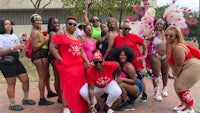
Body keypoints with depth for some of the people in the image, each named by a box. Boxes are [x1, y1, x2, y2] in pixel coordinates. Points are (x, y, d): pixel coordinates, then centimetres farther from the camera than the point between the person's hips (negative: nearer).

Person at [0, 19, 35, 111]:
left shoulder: (14, 36, 13)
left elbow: (20, 49, 18)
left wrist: (22, 47, -3)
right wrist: (13, 48, -28)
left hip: (16, 61, 7)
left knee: (26, 79, 9)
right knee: (11, 83, -1)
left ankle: (25, 99, 27)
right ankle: (12, 105, 13)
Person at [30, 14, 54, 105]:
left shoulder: (39, 31, 17)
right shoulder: (35, 32, -14)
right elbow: (34, 47, -21)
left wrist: (46, 39, 13)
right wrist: (45, 40, -23)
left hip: (43, 55, 11)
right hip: (39, 55, -10)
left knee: (46, 75, 21)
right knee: (42, 77, -6)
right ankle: (42, 99, 1)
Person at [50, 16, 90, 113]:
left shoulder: (77, 36, 18)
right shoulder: (61, 33, -3)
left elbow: (81, 51, 21)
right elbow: (52, 47, -9)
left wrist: (87, 62, 13)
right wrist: (60, 60, -12)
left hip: (79, 65, 7)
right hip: (66, 66, -7)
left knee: (78, 85, 10)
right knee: (67, 85, -5)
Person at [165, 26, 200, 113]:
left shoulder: (178, 48, -28)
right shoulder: (170, 45, 5)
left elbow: (178, 65, -22)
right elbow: (174, 63, 10)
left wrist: (176, 76, -9)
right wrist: (175, 75, 6)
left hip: (193, 67, -11)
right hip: (187, 67, 11)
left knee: (180, 86, -10)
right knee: (177, 85, 14)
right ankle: (183, 104, 29)